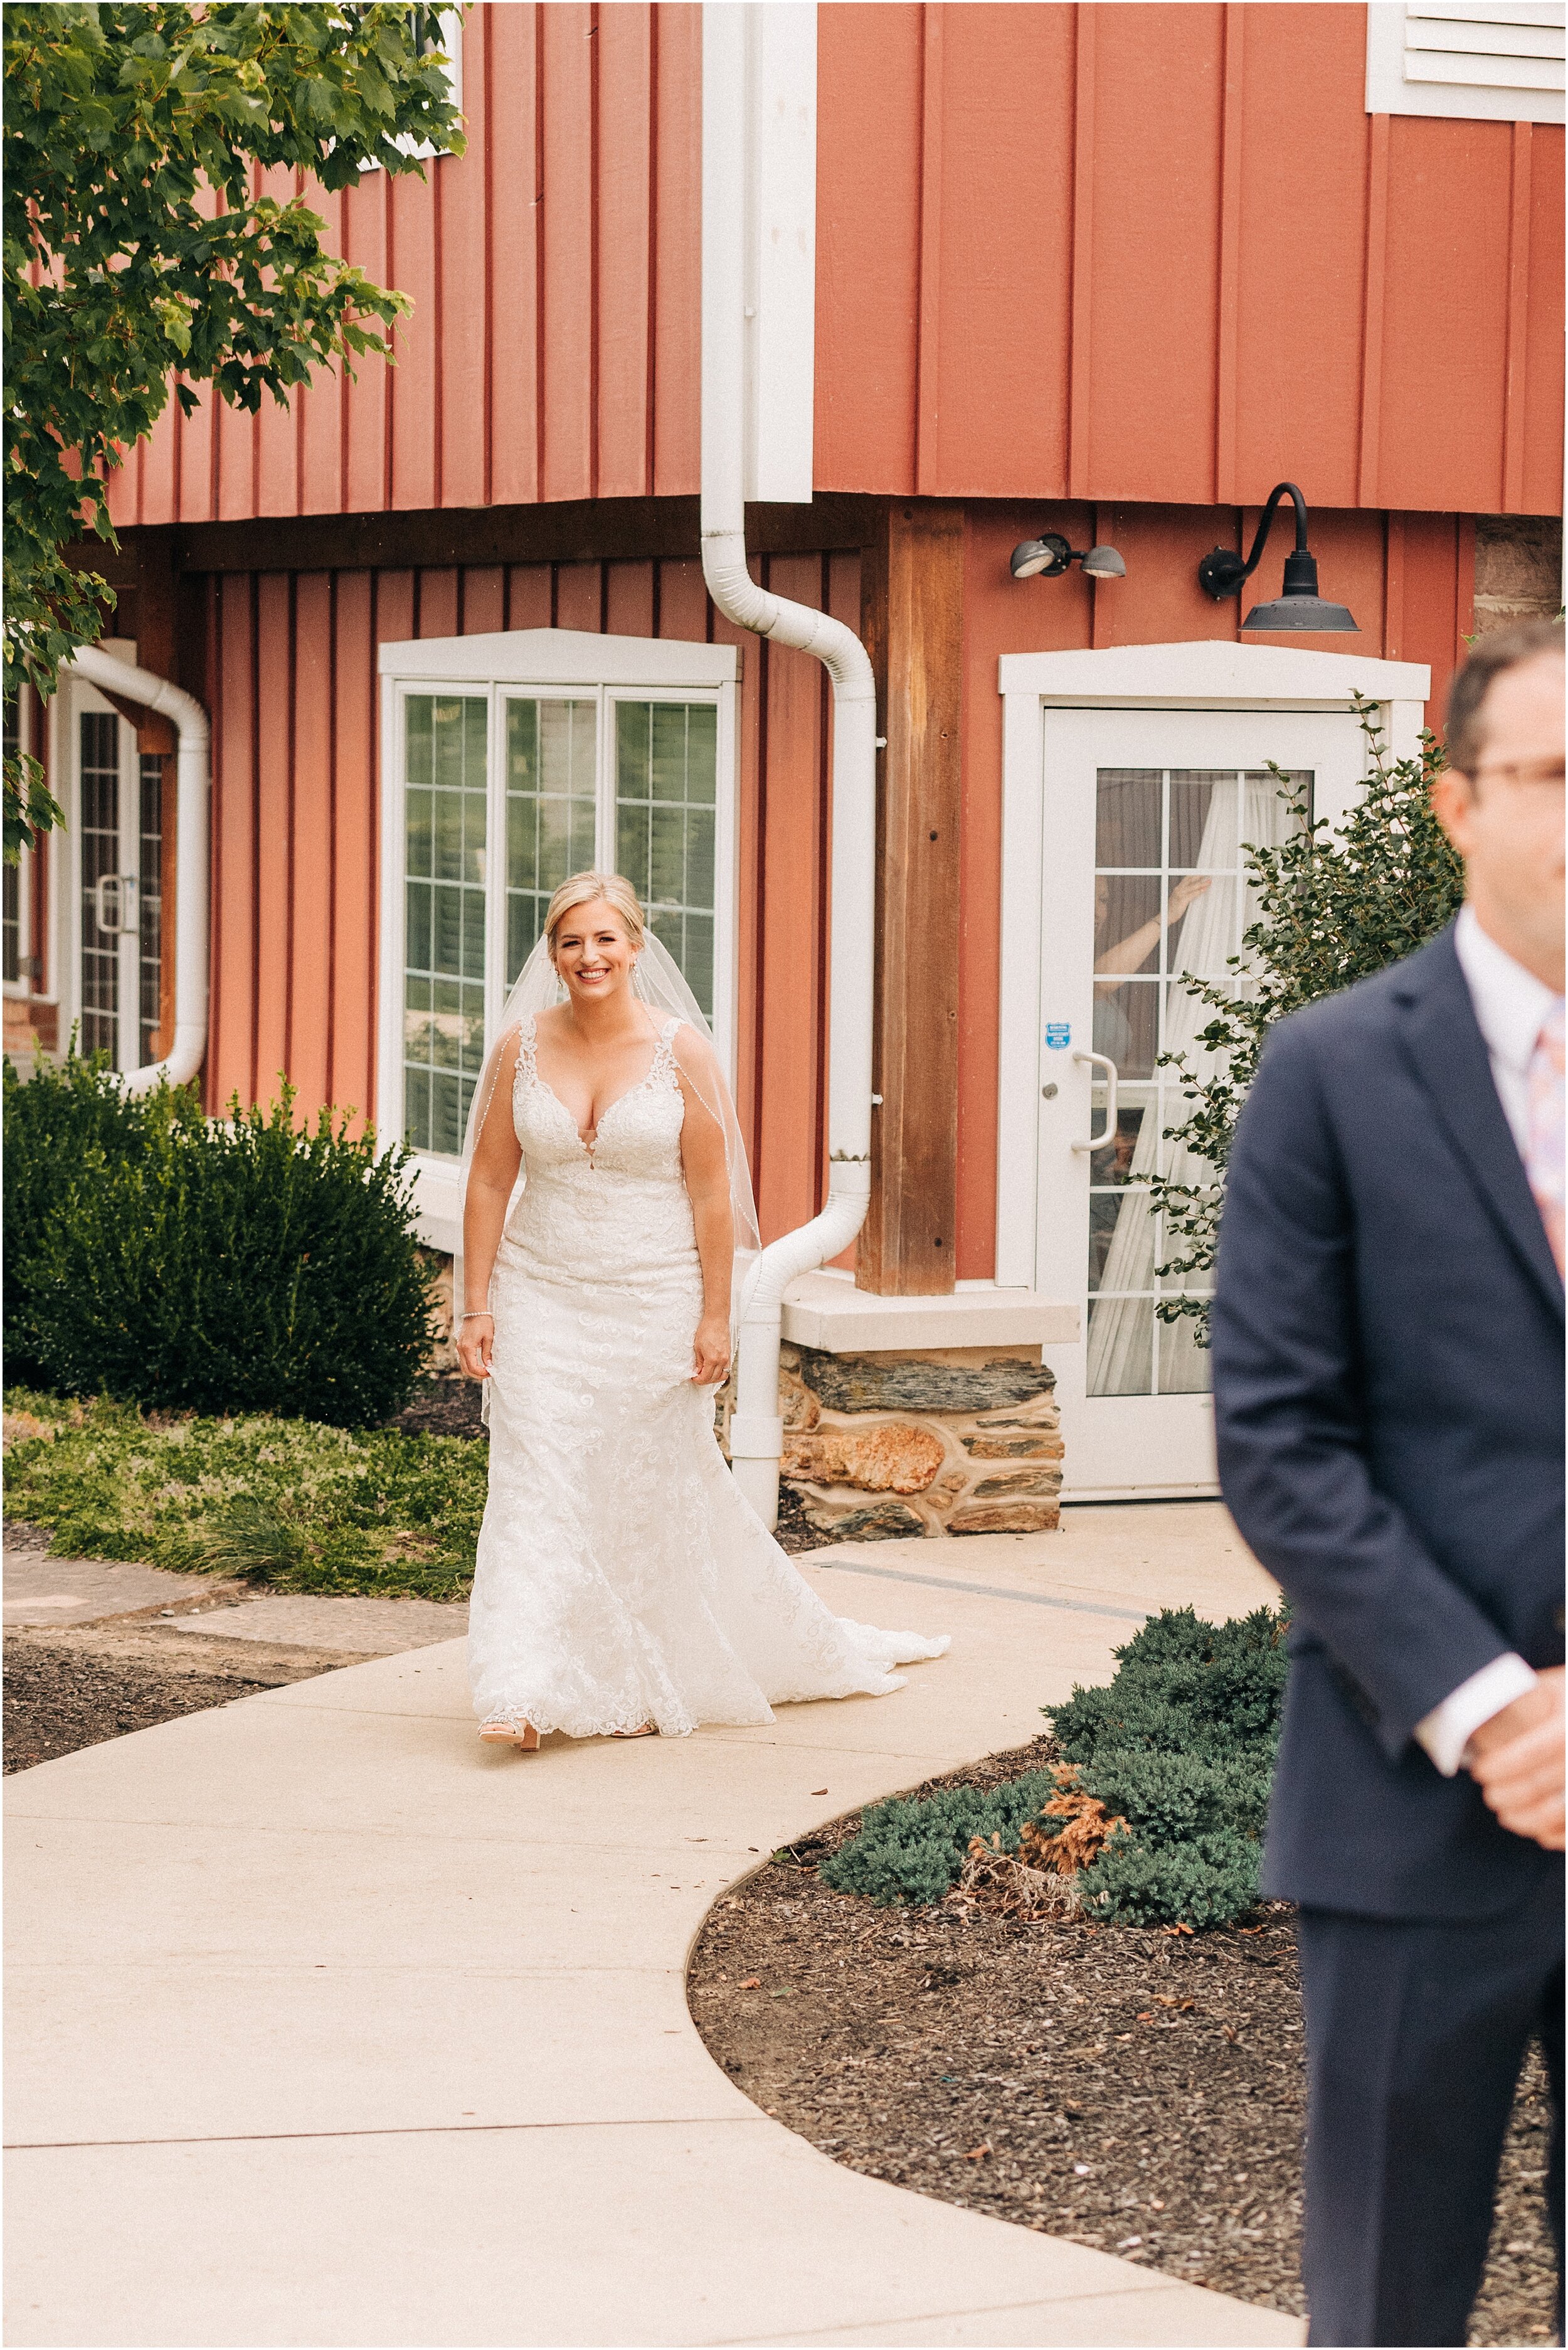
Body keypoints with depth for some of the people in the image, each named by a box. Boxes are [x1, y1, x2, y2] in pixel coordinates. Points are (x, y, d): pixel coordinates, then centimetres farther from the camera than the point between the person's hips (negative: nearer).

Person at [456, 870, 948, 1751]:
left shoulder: (682, 1049, -6)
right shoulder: (522, 1046, 1)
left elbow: (713, 1192, -5)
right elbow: (489, 1180, 4)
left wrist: (717, 1316, -7)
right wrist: (478, 1305, -1)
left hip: (653, 1304, -1)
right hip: (542, 1304, 1)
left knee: (658, 1492, 9)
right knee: (538, 1487, -7)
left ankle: (649, 1686, 26)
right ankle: (528, 1695, -8)